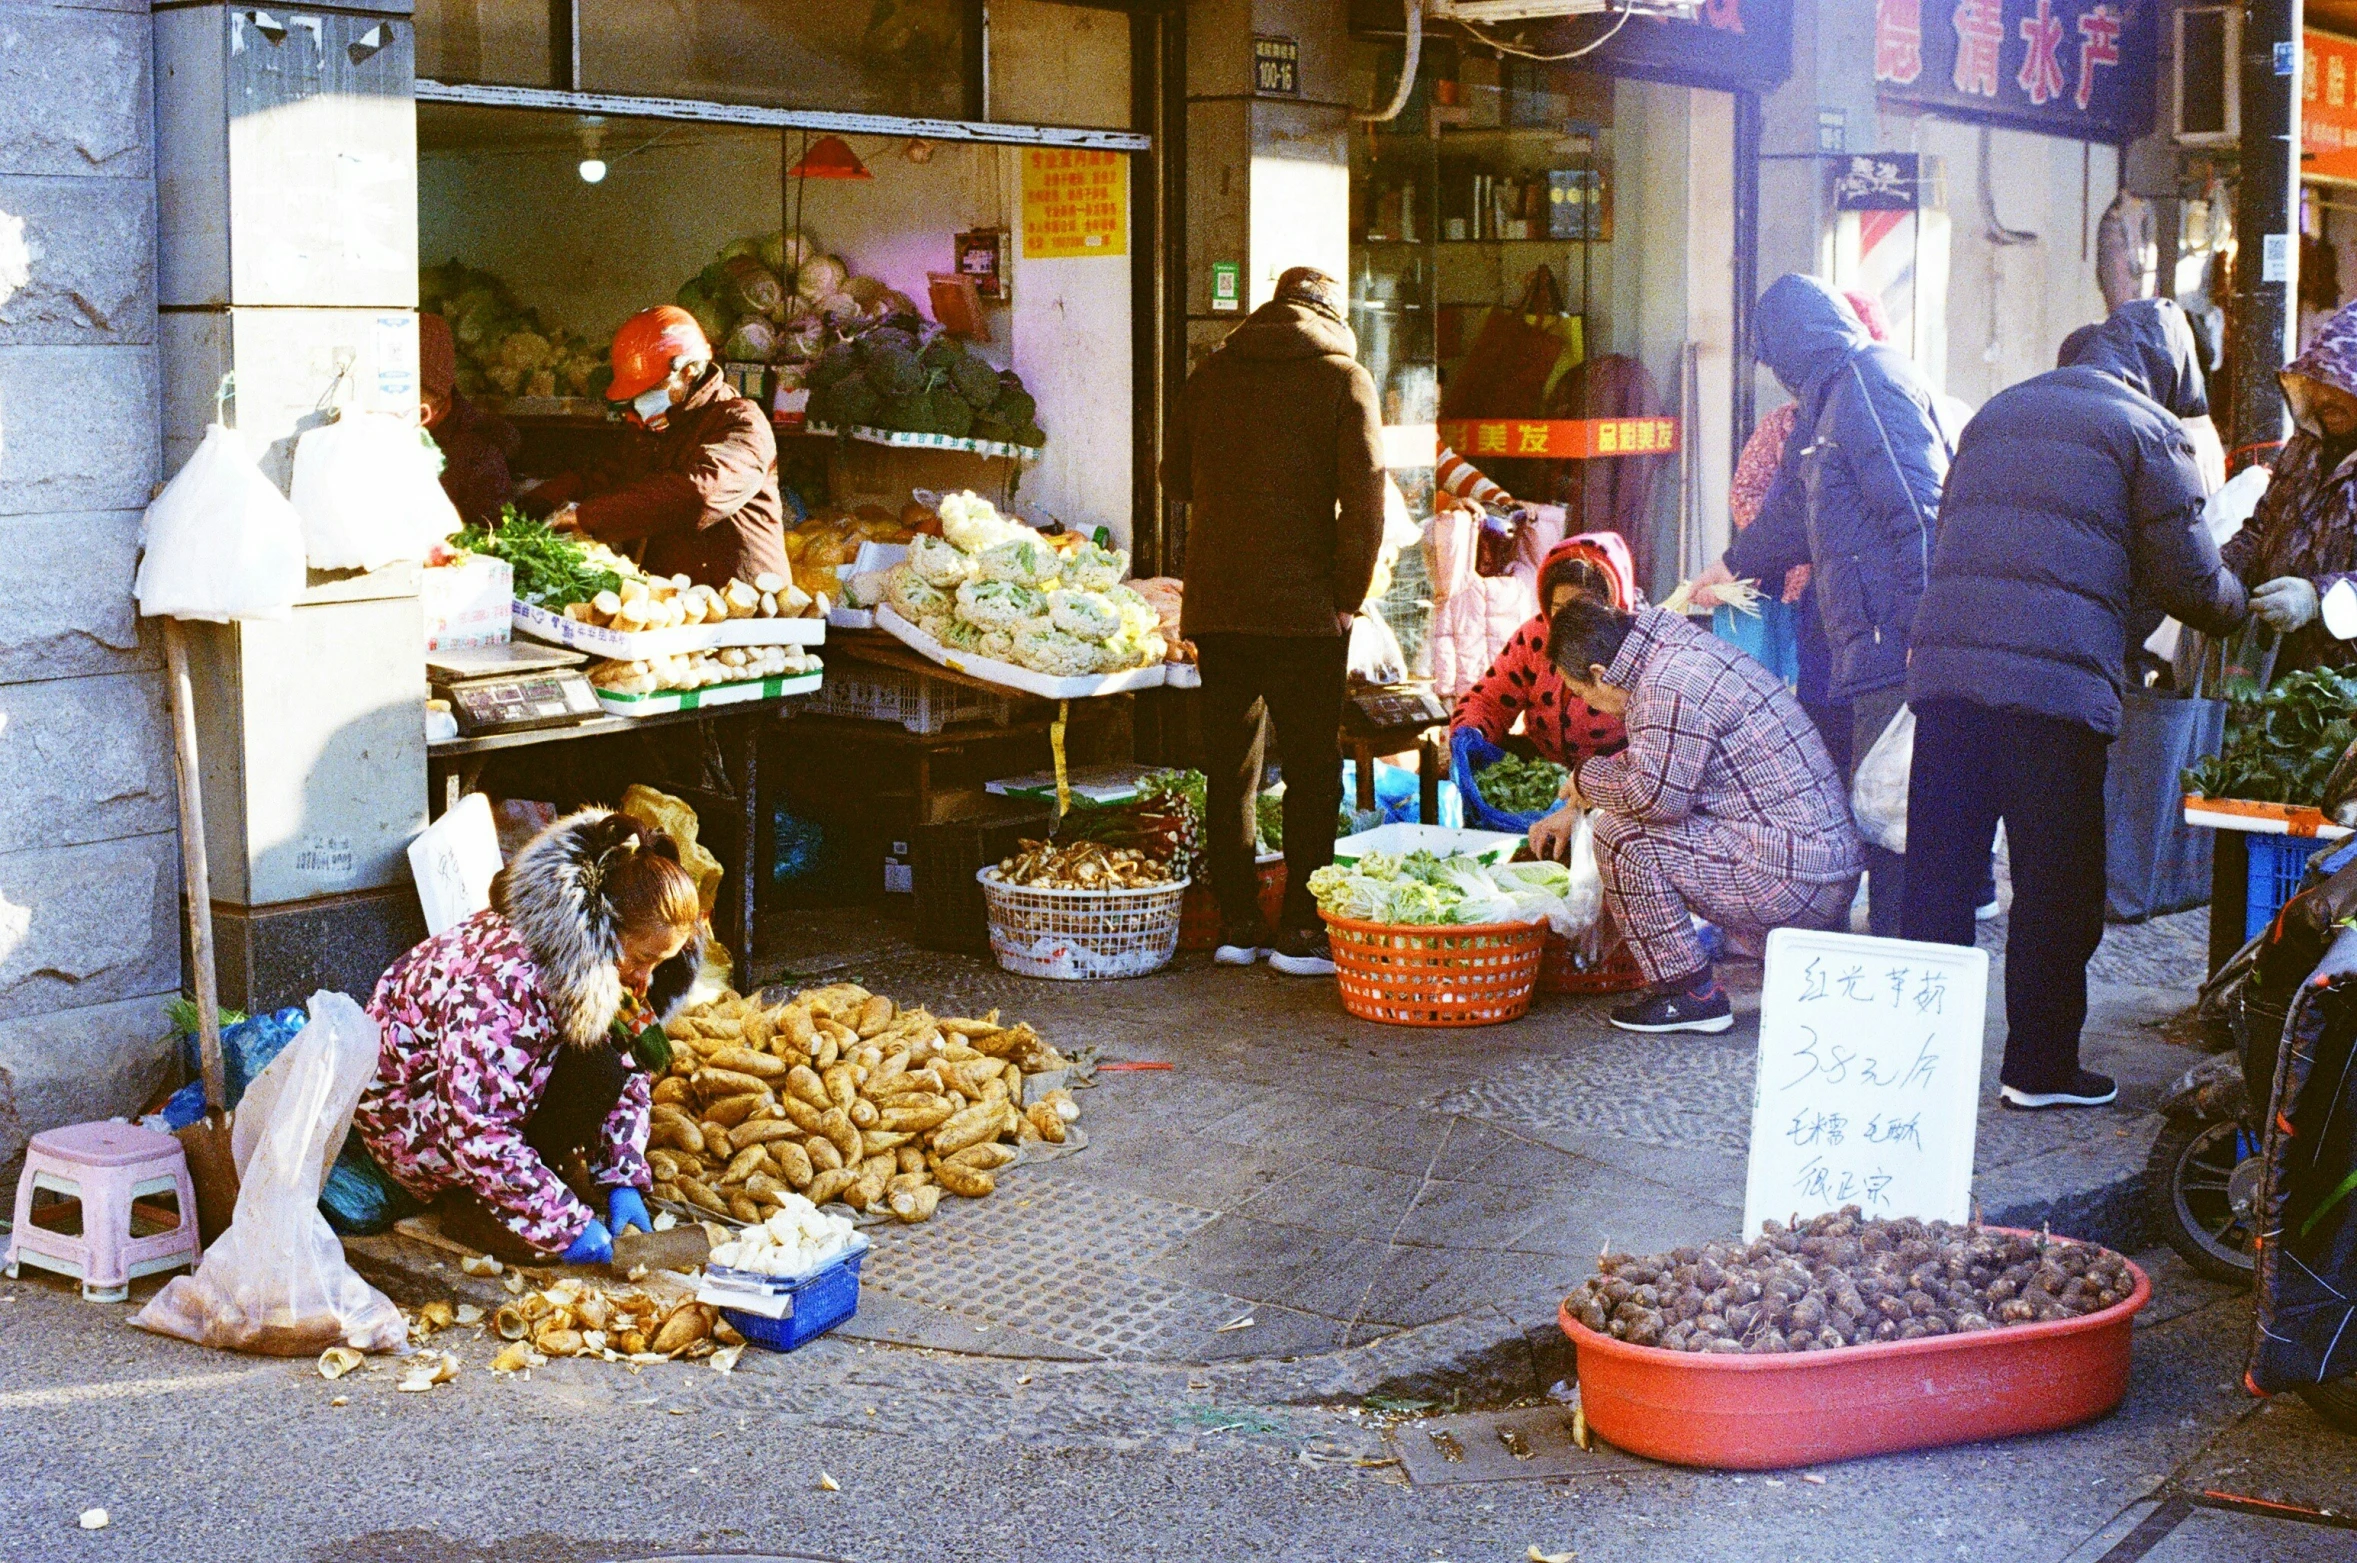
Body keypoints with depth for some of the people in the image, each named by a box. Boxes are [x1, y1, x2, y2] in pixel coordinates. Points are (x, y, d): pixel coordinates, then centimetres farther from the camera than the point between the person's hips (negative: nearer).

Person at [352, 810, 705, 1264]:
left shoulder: (601, 964, -10)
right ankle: (475, 1208, -11)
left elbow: (629, 1079, -1)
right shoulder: (502, 983, -36)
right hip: (409, 1110, -8)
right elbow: (478, 1132, -35)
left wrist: (624, 1183, -14)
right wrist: (566, 1227, -32)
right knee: (596, 1069, -27)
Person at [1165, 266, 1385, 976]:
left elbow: (1176, 477, 20)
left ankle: (1235, 924, 15)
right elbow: (1365, 498, -10)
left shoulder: (1210, 375, 9)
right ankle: (1300, 930, 3)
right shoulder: (1344, 378, -3)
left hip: (1215, 603, 4)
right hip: (1303, 606, -4)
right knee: (1311, 770, 4)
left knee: (1229, 766, 11)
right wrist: (1348, 594, -2)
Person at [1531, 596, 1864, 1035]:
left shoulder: (1669, 686, -17)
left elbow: (1655, 793, -23)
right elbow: (1650, 759, 30)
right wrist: (1574, 810, 31)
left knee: (1622, 834, -13)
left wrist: (1585, 778, -4)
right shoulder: (1682, 647, 15)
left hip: (1795, 880, -10)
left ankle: (1689, 994, -3)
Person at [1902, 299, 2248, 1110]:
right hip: (2056, 679, -5)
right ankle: (2040, 1065, 11)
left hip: (1945, 668, 6)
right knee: (2058, 881, 5)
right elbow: (2190, 579, 3)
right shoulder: (2146, 430, 3)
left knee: (1937, 869, 9)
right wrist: (2241, 608, 26)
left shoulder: (1997, 413, 23)